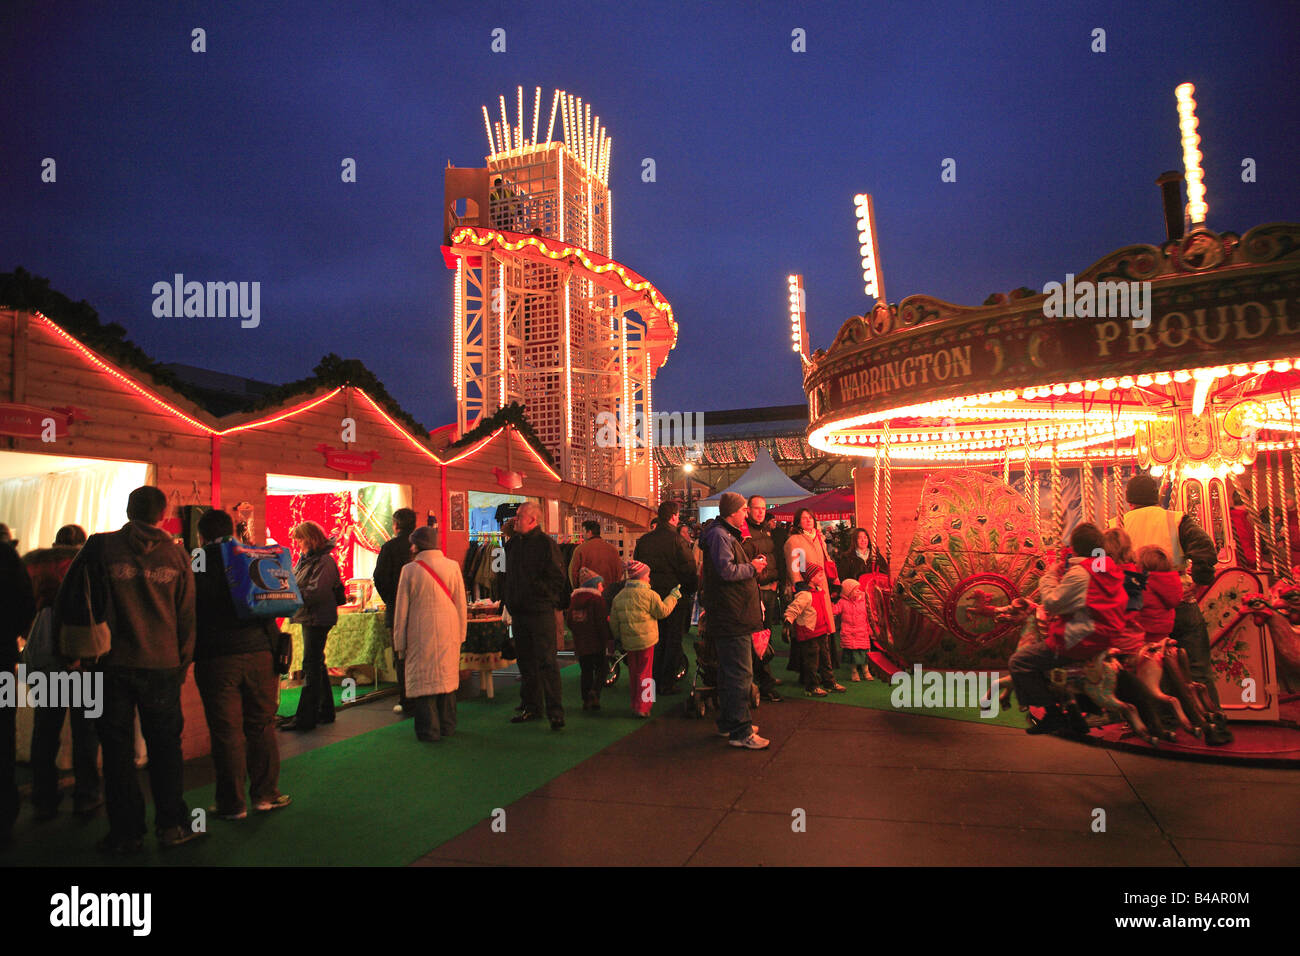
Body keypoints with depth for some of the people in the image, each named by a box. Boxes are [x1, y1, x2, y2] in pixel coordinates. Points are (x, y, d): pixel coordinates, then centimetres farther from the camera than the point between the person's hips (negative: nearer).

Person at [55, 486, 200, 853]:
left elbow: (69, 600, 0)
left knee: (118, 748, 9)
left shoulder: (100, 548, -3)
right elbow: (187, 617, 4)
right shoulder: (176, 556, 0)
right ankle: (172, 826, 16)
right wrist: (182, 663, 13)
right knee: (165, 745, 11)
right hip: (161, 665, 1)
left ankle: (125, 833, 15)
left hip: (113, 662, -1)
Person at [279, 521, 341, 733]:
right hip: (309, 618, 10)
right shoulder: (306, 558, 14)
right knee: (317, 664, 16)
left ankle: (305, 718, -2)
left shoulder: (324, 561, -14)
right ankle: (325, 711, 26)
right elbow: (297, 585, 17)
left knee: (311, 666, -6)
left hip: (318, 618, -10)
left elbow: (315, 592, -22)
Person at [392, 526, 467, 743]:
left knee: (423, 678, 5)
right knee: (446, 676, 14)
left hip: (421, 633, -3)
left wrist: (399, 643, 6)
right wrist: (460, 634, 13)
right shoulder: (452, 566, 0)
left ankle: (429, 730, 7)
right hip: (449, 632, 3)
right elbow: (461, 604, 4)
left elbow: (402, 610, -2)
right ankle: (447, 727, 23)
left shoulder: (410, 570, -6)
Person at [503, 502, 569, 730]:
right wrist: (511, 604, 14)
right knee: (526, 662, 13)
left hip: (540, 612, -7)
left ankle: (555, 713, -1)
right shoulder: (514, 542, 12)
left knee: (546, 662, -6)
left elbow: (558, 578, -11)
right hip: (519, 612, 7)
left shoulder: (546, 543, -9)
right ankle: (531, 707, 24)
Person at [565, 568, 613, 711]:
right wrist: (608, 639, -8)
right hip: (596, 643, -5)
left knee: (586, 672, 12)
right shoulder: (597, 599, -10)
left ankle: (586, 700, 12)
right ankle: (594, 691, -14)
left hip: (580, 644, 5)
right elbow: (603, 622, -14)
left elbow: (569, 621, 11)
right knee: (601, 669, 6)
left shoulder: (574, 599, 8)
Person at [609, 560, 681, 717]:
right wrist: (673, 597, 8)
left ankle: (635, 705, 25)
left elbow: (613, 621, 8)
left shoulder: (619, 597, 4)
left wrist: (618, 637, 23)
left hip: (628, 642, 5)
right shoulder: (649, 594, -13)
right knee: (644, 673, 4)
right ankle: (643, 707, 5)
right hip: (646, 640, -5)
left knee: (633, 673, 16)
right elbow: (663, 611, -5)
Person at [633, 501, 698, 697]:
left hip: (650, 596, 5)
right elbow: (689, 570, -13)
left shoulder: (643, 540, 2)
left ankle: (654, 680, 21)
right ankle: (667, 684, 7)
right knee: (673, 640, 5)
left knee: (657, 640, 17)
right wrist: (691, 589, 4)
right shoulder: (676, 539, -15)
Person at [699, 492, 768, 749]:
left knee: (730, 672, 18)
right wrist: (752, 568, -9)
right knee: (740, 674, -8)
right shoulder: (719, 535, -14)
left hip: (732, 615, 11)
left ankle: (728, 723, 29)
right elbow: (727, 571, -24)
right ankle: (740, 733, -2)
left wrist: (751, 565, 7)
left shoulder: (726, 535, 20)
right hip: (732, 616, -11)